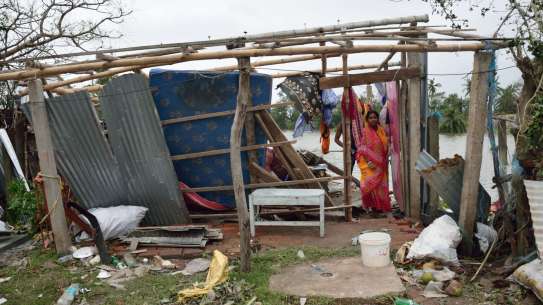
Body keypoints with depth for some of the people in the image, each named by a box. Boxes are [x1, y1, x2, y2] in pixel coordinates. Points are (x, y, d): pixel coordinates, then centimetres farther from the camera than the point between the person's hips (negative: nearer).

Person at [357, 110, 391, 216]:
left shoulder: (382, 130, 9)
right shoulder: (365, 132, -6)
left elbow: (385, 146, 15)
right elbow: (363, 148, -10)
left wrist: (385, 161, 8)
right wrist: (369, 161, -19)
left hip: (381, 164, 5)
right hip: (371, 164, -5)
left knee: (381, 186, 8)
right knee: (372, 185, -6)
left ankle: (381, 207, 18)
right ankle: (374, 207, 4)